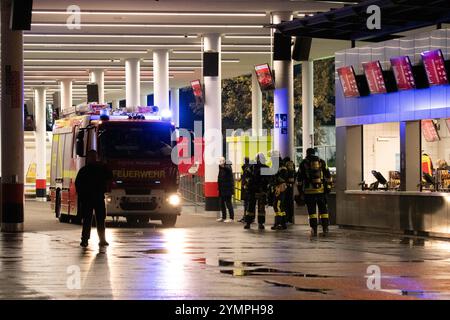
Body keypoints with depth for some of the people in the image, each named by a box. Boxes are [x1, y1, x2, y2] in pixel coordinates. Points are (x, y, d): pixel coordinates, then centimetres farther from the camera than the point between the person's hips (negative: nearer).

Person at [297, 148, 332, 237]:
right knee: (323, 209, 8)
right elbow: (328, 175, 5)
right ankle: (325, 228, 2)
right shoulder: (321, 162, 7)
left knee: (311, 210, 2)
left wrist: (300, 189, 14)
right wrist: (328, 186, 7)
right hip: (321, 189, 1)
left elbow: (299, 178, 8)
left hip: (308, 190, -1)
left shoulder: (303, 163, 5)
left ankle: (314, 229, -3)